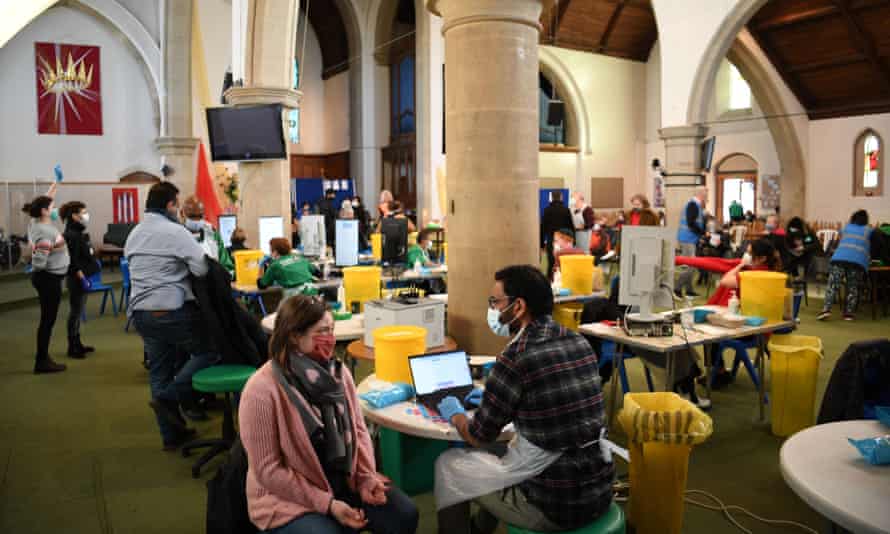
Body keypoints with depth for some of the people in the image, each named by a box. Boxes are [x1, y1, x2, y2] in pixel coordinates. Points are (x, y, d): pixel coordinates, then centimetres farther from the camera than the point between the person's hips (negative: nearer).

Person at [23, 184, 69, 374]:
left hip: (47, 277, 9)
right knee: (48, 319, -1)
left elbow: (45, 201, 21)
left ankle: (43, 358, 23)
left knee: (47, 319, 15)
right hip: (48, 278, -9)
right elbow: (38, 263, -27)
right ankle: (42, 362, 6)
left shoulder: (38, 223, 3)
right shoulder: (44, 232, -23)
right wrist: (51, 247, -25)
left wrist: (55, 184, 22)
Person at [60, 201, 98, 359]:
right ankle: (72, 347, 5)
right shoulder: (71, 235, -17)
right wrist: (82, 278, -21)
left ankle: (77, 344, 24)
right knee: (76, 311, -3)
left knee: (78, 311, 15)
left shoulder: (79, 233, 12)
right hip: (77, 279, -10)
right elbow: (72, 261, -21)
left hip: (83, 277, 10)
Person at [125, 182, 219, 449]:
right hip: (173, 310, -8)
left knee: (159, 371, 13)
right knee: (209, 351, 11)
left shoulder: (133, 235, 13)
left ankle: (171, 434, 20)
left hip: (141, 313, 8)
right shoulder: (176, 232, -13)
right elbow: (204, 269, -19)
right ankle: (168, 398, -1)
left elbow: (138, 271, 18)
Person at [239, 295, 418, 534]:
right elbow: (268, 470, -17)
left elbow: (358, 429, 7)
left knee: (405, 515, -9)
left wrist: (366, 477, -9)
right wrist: (327, 504, -19)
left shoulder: (338, 371, -2)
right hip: (289, 499, -5)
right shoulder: (262, 391, -20)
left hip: (344, 481, 5)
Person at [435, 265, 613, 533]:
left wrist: (455, 415, 14)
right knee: (509, 449, 33)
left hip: (552, 506, -7)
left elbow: (480, 436, -7)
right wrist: (493, 394, 28)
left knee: (448, 464, 12)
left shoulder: (515, 357, -19)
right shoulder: (580, 343, 1)